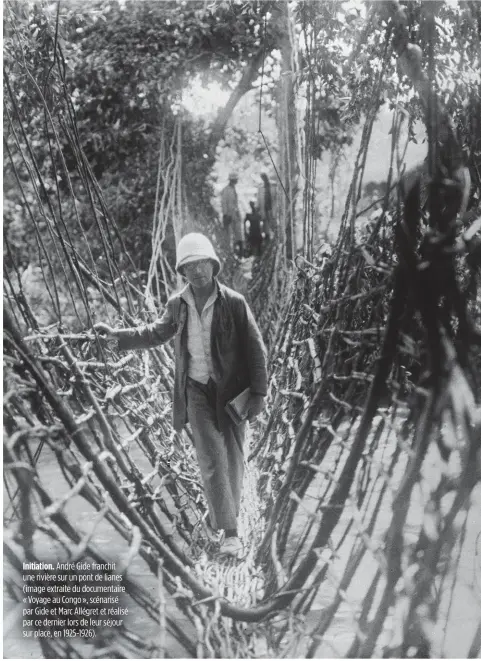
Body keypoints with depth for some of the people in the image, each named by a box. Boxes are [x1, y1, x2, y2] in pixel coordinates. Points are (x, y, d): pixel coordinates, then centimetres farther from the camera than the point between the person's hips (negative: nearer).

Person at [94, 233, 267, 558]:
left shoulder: (234, 302, -11)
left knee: (233, 457, 9)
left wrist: (258, 393, -10)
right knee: (211, 460, -5)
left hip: (232, 391, -1)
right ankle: (230, 532, -1)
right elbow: (156, 333, 19)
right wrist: (117, 334, 10)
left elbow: (256, 349, -7)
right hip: (197, 391, 2)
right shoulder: (177, 304, -1)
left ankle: (229, 508, 35)